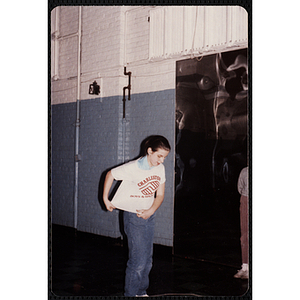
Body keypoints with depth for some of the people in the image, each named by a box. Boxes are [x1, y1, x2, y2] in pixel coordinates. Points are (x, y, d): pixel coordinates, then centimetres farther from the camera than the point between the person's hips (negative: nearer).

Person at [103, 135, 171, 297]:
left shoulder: (160, 168, 0)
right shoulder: (133, 168, -17)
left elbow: (160, 195, 5)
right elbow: (110, 174, -3)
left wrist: (150, 211, -11)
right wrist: (105, 199, 0)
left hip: (149, 216, 6)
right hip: (133, 216, -6)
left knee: (147, 259, 12)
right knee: (138, 260, -8)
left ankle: (141, 292, 26)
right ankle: (130, 294, 7)